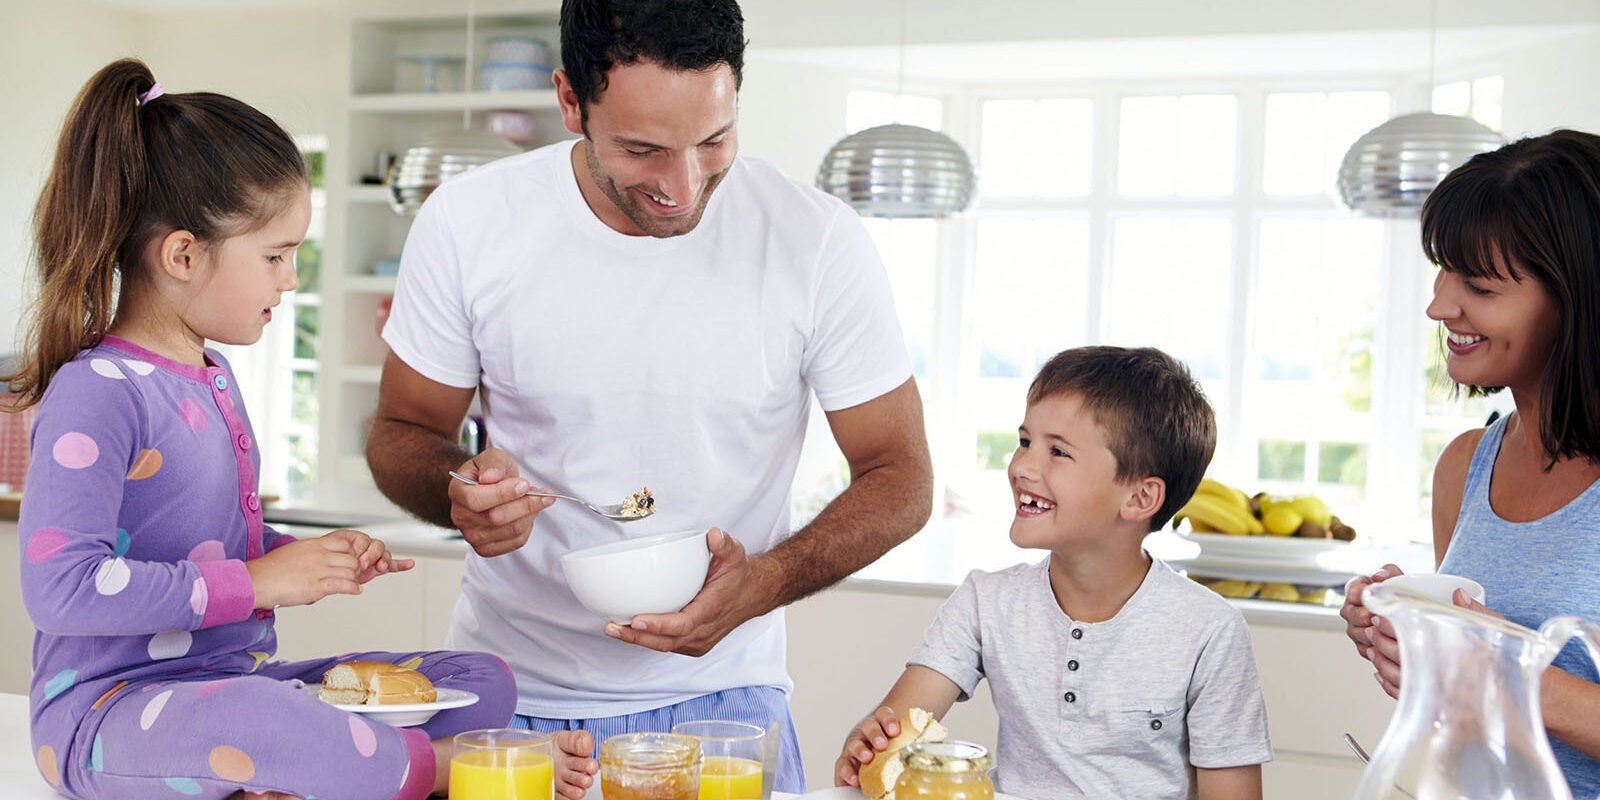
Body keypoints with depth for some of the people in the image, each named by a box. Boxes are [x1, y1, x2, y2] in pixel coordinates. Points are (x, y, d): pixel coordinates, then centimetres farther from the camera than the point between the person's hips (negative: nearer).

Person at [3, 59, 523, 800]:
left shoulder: (214, 379, 15)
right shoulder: (96, 392, -15)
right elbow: (60, 587, -25)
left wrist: (308, 556, 8)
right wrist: (255, 581, -21)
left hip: (236, 681, 9)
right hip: (110, 708, -9)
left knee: (484, 681, 0)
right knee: (251, 715, -44)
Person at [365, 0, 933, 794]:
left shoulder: (818, 239, -14)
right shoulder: (465, 222, -11)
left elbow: (899, 477, -7)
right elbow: (404, 430, 2)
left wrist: (764, 584, -24)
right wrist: (460, 490, -21)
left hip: (714, 694, -1)